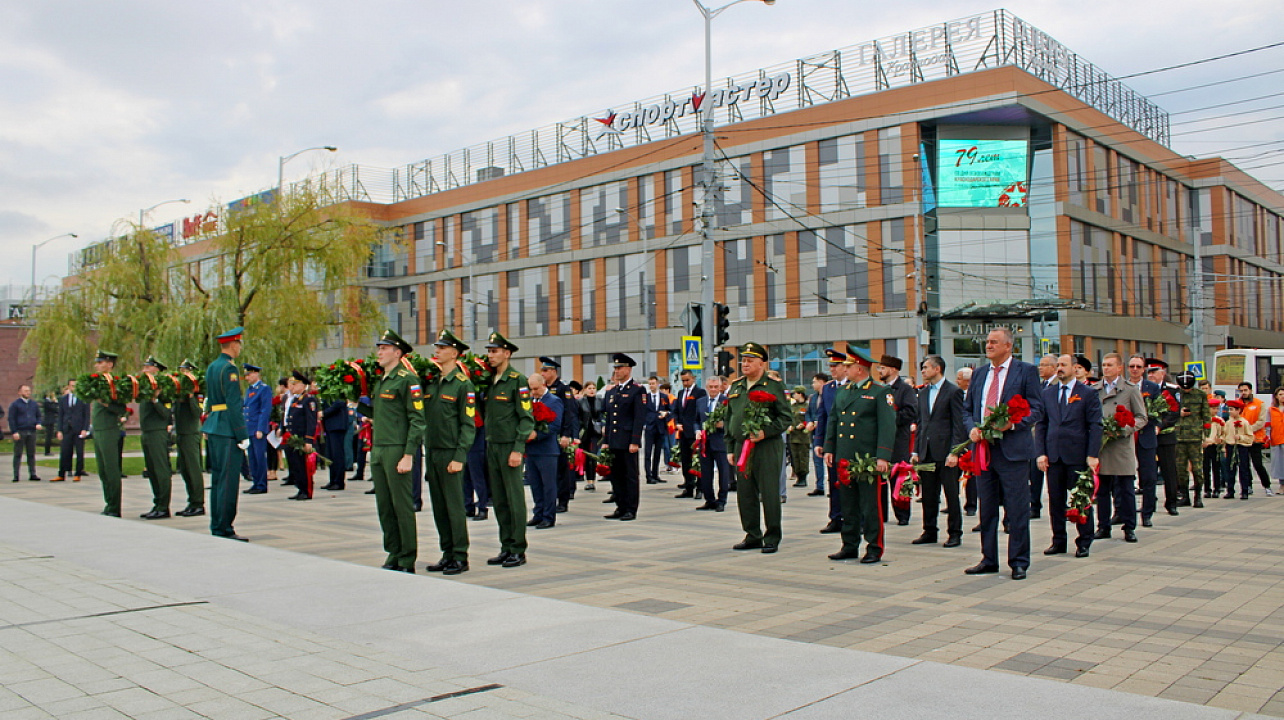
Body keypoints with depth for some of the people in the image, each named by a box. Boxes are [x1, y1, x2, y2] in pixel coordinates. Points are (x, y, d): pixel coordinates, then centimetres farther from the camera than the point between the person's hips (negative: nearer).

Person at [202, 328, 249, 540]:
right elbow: (234, 405, -17)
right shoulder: (229, 368, -13)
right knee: (228, 480, -7)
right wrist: (243, 435, -16)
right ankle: (224, 529, -6)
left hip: (213, 428, 10)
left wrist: (208, 428, 23)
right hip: (228, 430, -10)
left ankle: (216, 527, 18)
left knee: (217, 478, 13)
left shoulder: (212, 367, 16)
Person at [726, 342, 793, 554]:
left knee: (769, 494, -2)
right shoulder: (736, 386, 15)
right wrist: (730, 447, 15)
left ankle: (772, 538, 8)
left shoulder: (774, 386, -2)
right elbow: (729, 418, 20)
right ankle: (753, 536, 20)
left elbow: (786, 417, -5)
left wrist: (766, 432, -18)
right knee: (745, 494, 9)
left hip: (767, 447, -6)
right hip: (742, 447, 6)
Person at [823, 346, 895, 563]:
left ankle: (874, 549, 8)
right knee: (848, 505, 11)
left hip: (868, 459, -6)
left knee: (871, 506, -1)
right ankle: (850, 546, 20)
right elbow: (832, 421, 20)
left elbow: (887, 426, -11)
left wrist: (883, 457, -18)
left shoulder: (880, 393, -4)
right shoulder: (842, 393, 16)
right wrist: (828, 449, 12)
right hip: (844, 459, 6)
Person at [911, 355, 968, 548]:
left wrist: (954, 452, -16)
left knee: (951, 494, 1)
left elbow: (959, 424, -9)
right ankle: (930, 531, 18)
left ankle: (954, 533, 10)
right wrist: (916, 451, 12)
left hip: (945, 450, -6)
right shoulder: (923, 393, 15)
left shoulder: (953, 391, -5)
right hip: (926, 451, 6)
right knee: (928, 495, 10)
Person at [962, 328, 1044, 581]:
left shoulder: (1026, 371, 1)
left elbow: (1036, 409, -4)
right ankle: (989, 560, 20)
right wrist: (972, 428, -2)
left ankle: (1019, 562, 10)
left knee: (1017, 509, -1)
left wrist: (1013, 422, -20)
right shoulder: (979, 373, 16)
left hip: (1013, 449, -5)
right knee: (986, 508, 11)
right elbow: (968, 409, 18)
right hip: (983, 447, 5)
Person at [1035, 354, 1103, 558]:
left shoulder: (1088, 393, 1)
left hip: (1078, 455, -3)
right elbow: (1040, 424, 10)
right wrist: (1041, 453, 0)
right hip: (1053, 455, 3)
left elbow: (1095, 426, -3)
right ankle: (1058, 541, 15)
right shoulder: (1047, 393, 11)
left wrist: (1092, 455, -11)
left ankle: (1084, 542, 13)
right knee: (1056, 500, 6)